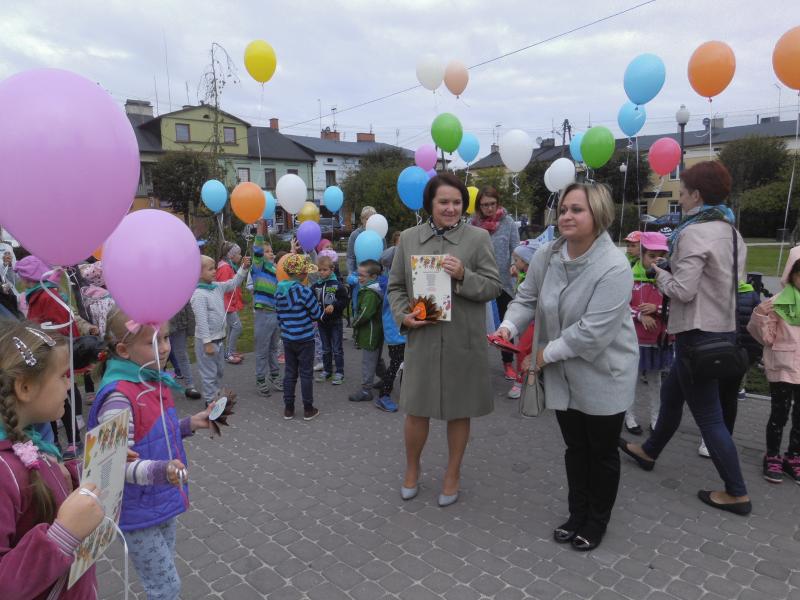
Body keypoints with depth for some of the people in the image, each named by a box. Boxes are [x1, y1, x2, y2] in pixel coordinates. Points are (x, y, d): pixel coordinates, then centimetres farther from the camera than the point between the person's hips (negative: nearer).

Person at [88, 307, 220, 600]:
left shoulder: (156, 381, 0)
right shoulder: (118, 397, -27)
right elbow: (120, 463, -25)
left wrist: (191, 424, 0)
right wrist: (161, 471, -40)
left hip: (163, 501, 8)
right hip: (139, 512, -8)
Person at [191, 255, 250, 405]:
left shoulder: (217, 287, 3)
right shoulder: (199, 294, -22)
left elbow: (234, 283, 16)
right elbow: (201, 320, -24)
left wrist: (244, 268, 2)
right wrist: (207, 342, -25)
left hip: (218, 338, 9)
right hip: (207, 340, -9)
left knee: (220, 369, 23)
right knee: (209, 373, 4)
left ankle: (216, 395, 39)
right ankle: (210, 400, 17)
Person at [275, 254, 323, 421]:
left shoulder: (279, 292, 2)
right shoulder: (304, 291, -18)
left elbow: (279, 317, 10)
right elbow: (317, 315, -11)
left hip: (287, 339, 6)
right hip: (305, 339, -5)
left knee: (289, 373, 14)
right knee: (306, 374, 5)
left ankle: (288, 408, 20)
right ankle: (308, 409, 14)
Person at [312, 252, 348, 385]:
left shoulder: (338, 285, -10)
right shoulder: (316, 285, 1)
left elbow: (344, 301, -10)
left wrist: (334, 306, -24)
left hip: (335, 321, -4)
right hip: (321, 321, 4)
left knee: (337, 349, 3)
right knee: (325, 348, 16)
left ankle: (339, 373, 11)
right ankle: (327, 371, 27)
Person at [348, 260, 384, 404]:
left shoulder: (370, 293, -22)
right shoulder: (375, 289, 10)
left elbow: (365, 314, -27)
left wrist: (355, 322, -11)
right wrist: (357, 321, 11)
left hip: (370, 334, -10)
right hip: (376, 332, 10)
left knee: (368, 361, -2)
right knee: (376, 359, 21)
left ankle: (365, 390, 5)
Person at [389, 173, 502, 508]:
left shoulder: (478, 237, -2)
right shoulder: (409, 238, 5)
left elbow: (494, 287, -2)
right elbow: (396, 286, 10)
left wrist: (463, 275, -19)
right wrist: (403, 315, -7)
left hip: (464, 341, -1)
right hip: (422, 338, 1)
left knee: (459, 411, 12)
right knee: (417, 410, 10)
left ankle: (453, 474, 35)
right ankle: (412, 468, 36)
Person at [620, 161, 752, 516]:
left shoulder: (693, 233, -19)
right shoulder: (730, 231, 8)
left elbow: (683, 290, -23)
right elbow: (730, 279, 15)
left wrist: (660, 275, -4)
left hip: (699, 333, -9)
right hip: (724, 328, 9)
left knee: (708, 415, 2)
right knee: (671, 393, 23)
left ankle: (737, 494, 14)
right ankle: (649, 451, 41)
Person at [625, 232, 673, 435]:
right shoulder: (630, 277, -11)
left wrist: (657, 308, -15)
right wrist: (640, 315, -18)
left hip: (659, 338, 3)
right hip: (634, 338, -3)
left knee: (655, 379, 15)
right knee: (632, 378, 10)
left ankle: (656, 418, 28)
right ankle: (629, 416, 24)